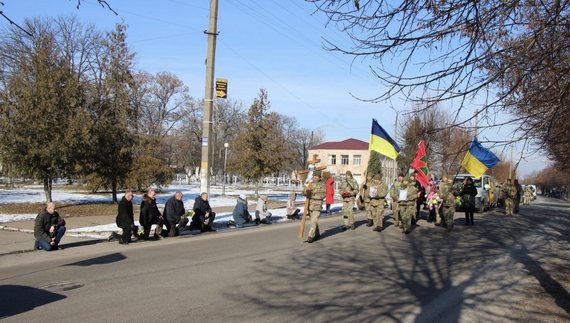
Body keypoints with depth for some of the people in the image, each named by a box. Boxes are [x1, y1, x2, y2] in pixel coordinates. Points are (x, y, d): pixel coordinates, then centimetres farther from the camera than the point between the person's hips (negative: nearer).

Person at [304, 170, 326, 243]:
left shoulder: (323, 184, -4)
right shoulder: (310, 183, 9)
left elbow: (323, 194, -14)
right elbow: (305, 192, 3)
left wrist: (312, 195, -22)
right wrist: (307, 192, -22)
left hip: (317, 205, -5)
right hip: (310, 205, 5)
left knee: (314, 221, -11)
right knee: (314, 221, 15)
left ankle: (310, 237, -11)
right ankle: (317, 235, 29)